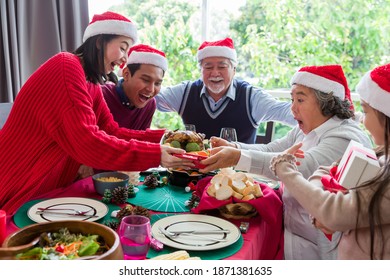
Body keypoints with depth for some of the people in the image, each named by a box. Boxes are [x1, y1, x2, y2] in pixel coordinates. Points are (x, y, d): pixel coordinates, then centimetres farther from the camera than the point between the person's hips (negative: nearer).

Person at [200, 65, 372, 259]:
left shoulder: (347, 139, -20)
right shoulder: (303, 131, 11)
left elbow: (302, 167, -34)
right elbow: (270, 151, 9)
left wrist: (239, 157, -41)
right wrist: (233, 147, -11)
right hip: (289, 226, 8)